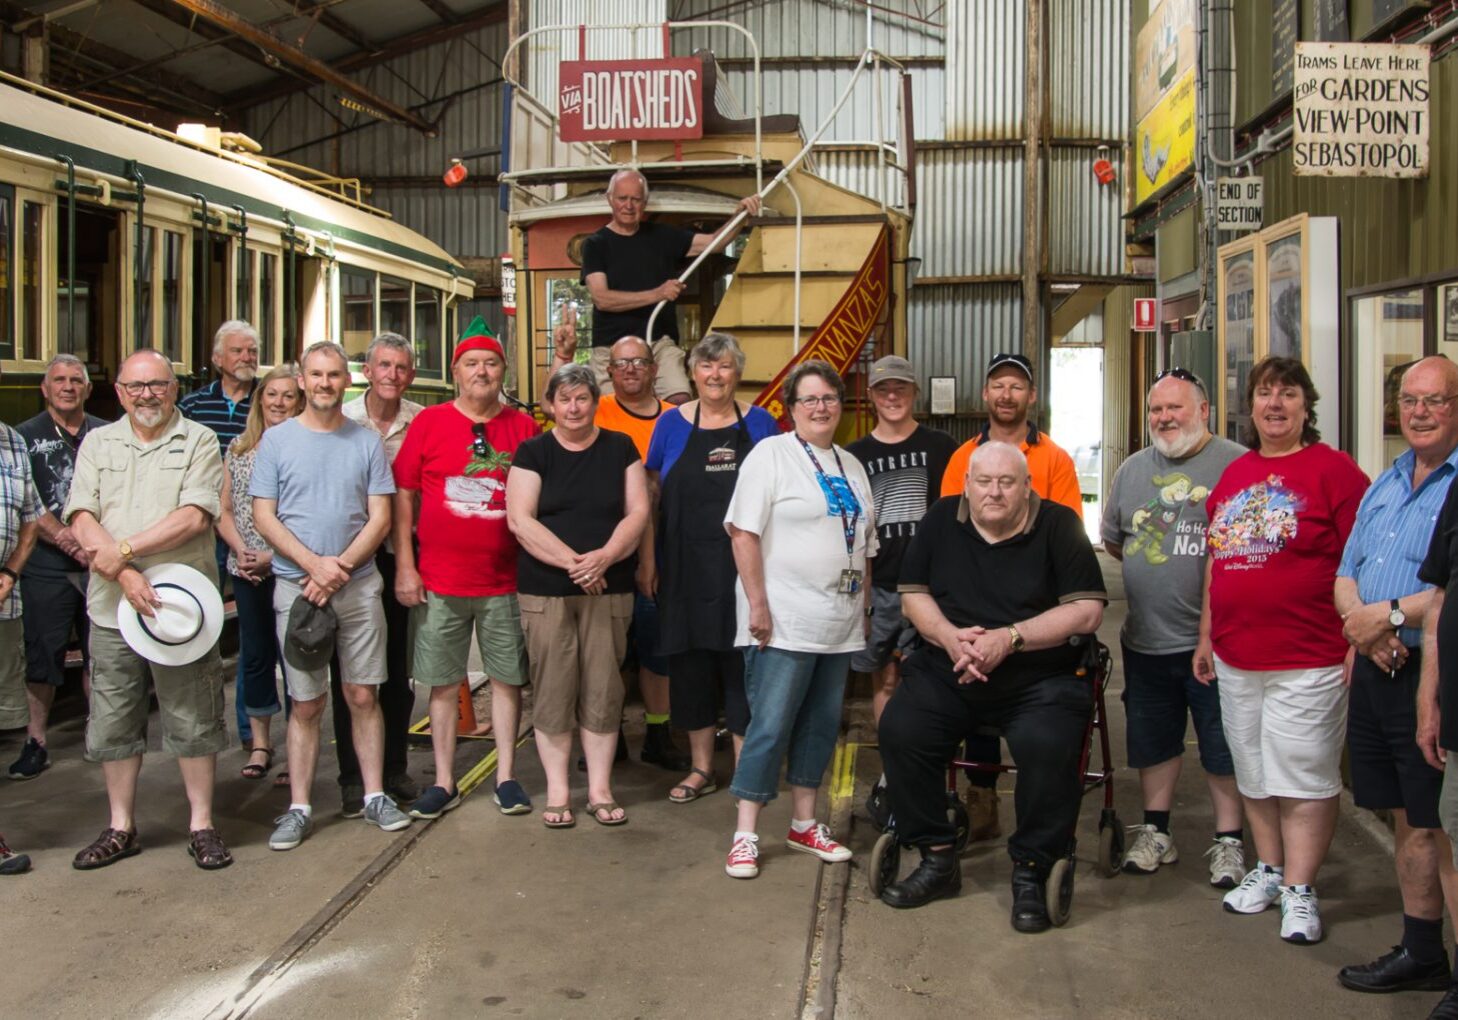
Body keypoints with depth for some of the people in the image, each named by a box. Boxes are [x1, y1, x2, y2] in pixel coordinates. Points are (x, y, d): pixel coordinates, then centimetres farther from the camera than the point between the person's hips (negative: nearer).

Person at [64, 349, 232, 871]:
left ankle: (201, 824, 16)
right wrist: (125, 575, -15)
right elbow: (82, 520, -1)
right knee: (112, 723, 10)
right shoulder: (97, 443, 11)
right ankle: (121, 827, 23)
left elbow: (195, 517, -11)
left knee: (193, 719, 4)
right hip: (111, 607, 3)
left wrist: (123, 549, -14)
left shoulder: (198, 441, 2)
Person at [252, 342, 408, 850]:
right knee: (306, 704, 4)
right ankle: (299, 808, 11)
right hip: (296, 586, -1)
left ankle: (375, 795, 15)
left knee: (363, 696, 5)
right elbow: (264, 517, -1)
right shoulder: (276, 440, 3)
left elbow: (380, 518, 1)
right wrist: (314, 564, -13)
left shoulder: (367, 442, 5)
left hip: (359, 585, 1)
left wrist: (339, 569, -11)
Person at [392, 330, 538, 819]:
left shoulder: (524, 427, 4)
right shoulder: (429, 422, 1)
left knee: (507, 678, 8)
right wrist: (405, 566, -3)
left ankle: (506, 777, 20)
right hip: (440, 581, 0)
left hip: (505, 581, 1)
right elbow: (403, 494, 2)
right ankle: (444, 782, 18)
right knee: (443, 682, 7)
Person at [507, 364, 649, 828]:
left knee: (603, 689, 4)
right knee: (553, 689, 1)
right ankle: (557, 791, 13)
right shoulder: (533, 452, 3)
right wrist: (573, 562, -15)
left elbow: (637, 511, 2)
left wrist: (605, 556, -15)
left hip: (609, 588, 1)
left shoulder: (620, 449, 8)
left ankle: (600, 789, 15)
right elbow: (520, 520, -6)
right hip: (545, 591, -1)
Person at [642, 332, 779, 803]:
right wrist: (648, 558, 0)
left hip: (745, 565, -1)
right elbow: (652, 495, 7)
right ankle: (701, 767, 21)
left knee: (743, 662, 1)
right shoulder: (672, 423, 6)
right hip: (686, 567, 1)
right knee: (690, 662, 8)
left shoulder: (759, 423, 5)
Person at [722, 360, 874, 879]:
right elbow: (743, 532, -11)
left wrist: (863, 608, 15)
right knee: (770, 725, -6)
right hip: (783, 621, -7)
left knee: (821, 724, 12)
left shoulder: (851, 466, 16)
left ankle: (804, 824, 24)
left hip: (839, 621, 7)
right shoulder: (771, 455, -4)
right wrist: (757, 603, -17)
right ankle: (745, 834, 4)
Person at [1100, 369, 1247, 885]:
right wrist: (1153, 569, 11)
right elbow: (1111, 539, 21)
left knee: (1224, 745, 6)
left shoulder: (1240, 465, -6)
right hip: (1146, 639, 5)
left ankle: (1228, 841, 19)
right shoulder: (1132, 470, 11)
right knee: (1153, 741, 15)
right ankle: (1156, 833, 29)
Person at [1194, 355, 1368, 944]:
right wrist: (1206, 636, 17)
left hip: (1309, 660, -6)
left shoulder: (1332, 469, -7)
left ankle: (1300, 889, 11)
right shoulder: (1234, 474, 12)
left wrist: (1359, 645, -15)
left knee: (1304, 776, 1)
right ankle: (1268, 869, 29)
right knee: (1253, 773, 14)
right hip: (1236, 658, 6)